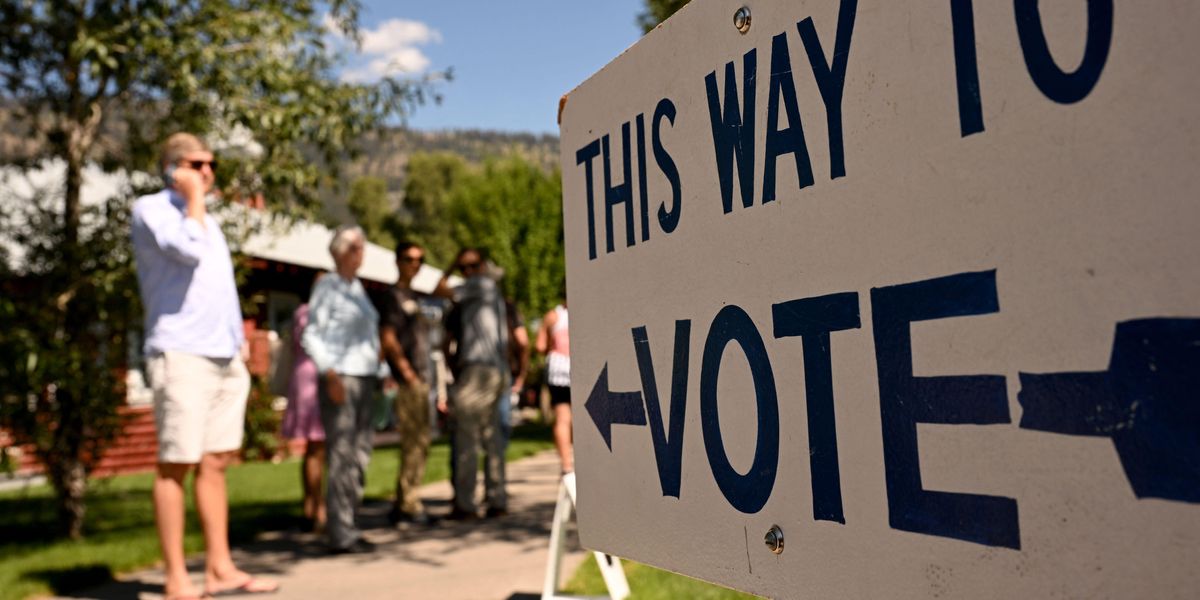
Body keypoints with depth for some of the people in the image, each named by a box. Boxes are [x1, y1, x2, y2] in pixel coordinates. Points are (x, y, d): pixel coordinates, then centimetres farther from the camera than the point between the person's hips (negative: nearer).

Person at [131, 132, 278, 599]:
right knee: (176, 466, -4)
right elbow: (188, 250, -20)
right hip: (181, 354, -8)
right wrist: (195, 199, -7)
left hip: (226, 356, 8)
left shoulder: (204, 218, 23)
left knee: (215, 464, 8)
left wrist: (239, 348, 20)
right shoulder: (150, 209, -1)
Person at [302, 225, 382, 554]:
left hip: (364, 378, 8)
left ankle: (346, 527, 17)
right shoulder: (327, 286, -4)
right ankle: (340, 534, -4)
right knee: (340, 456, -8)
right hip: (340, 378, -8)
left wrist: (376, 373, 17)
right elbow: (311, 336, -10)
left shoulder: (357, 287, 18)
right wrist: (330, 375, -18)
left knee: (359, 455, 9)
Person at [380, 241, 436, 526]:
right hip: (408, 380, -9)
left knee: (418, 442, 11)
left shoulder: (416, 297, 19)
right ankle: (408, 505, -3)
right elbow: (387, 337, -15)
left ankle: (404, 505, 17)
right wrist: (406, 371, -16)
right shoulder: (394, 297, -6)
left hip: (421, 378, 9)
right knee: (415, 441, -9)